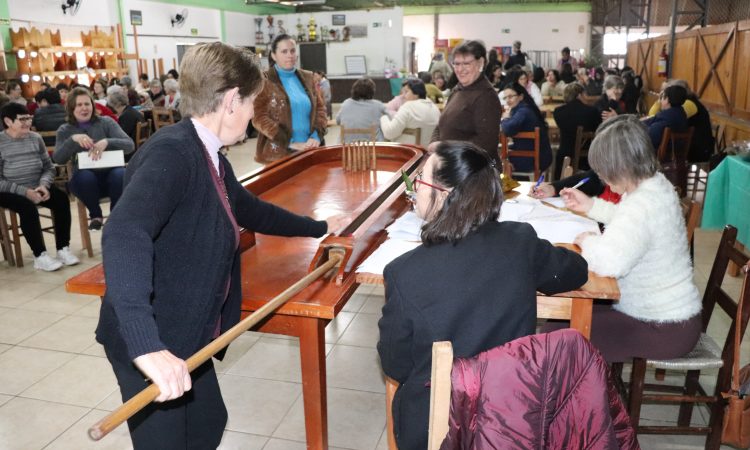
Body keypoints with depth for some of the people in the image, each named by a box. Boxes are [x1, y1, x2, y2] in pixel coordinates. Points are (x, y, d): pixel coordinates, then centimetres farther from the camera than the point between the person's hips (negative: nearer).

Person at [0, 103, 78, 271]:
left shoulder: (35, 138, 3)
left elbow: (49, 168, 4)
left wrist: (43, 185, -16)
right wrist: (25, 191, -24)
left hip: (37, 188, 4)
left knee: (61, 198, -21)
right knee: (27, 207, -33)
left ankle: (63, 249, -16)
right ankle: (40, 256, -27)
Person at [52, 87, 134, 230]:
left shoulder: (106, 122, 6)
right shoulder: (65, 130, 10)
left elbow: (129, 145, -7)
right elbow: (58, 159, -6)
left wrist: (107, 142, -26)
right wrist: (73, 139, -23)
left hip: (110, 172, 0)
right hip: (85, 179, 0)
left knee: (120, 174, -34)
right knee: (85, 176, -34)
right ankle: (95, 215, -7)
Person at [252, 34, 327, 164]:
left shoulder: (307, 77, 11)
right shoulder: (264, 81, -3)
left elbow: (320, 107, 11)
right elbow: (259, 117, -10)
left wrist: (317, 136, -7)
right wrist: (290, 143, -16)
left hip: (308, 150, 4)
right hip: (278, 153, -4)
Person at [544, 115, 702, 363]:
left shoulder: (643, 204, -29)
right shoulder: (655, 183, 2)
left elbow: (609, 261, -43)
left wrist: (585, 240, -23)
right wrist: (591, 206, 16)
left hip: (664, 330, -10)